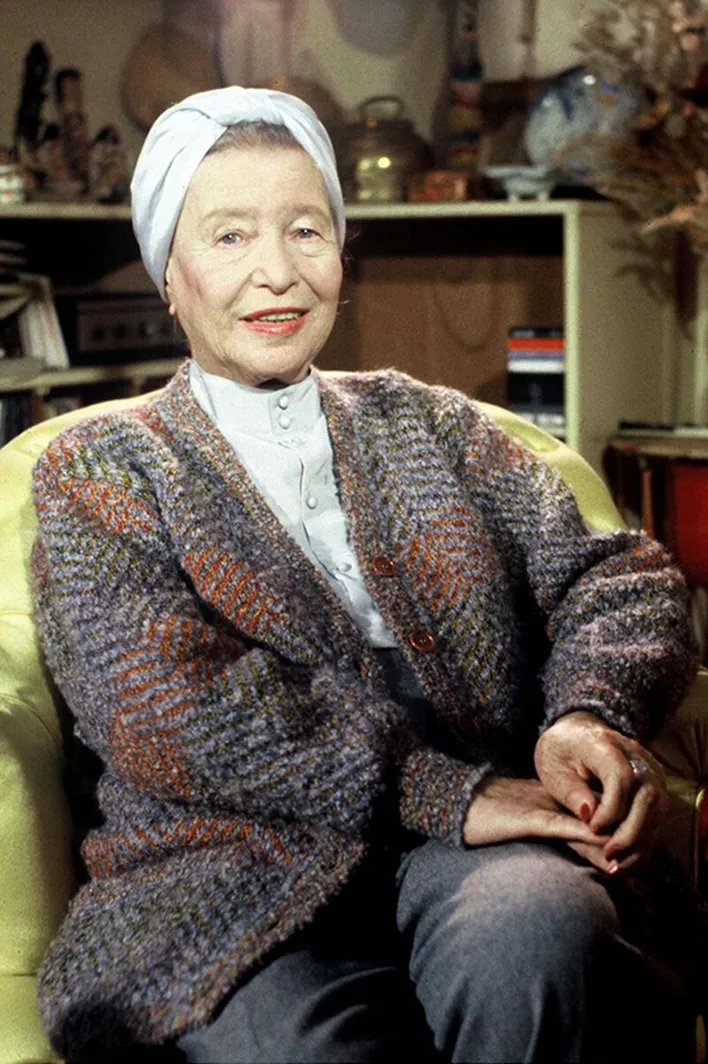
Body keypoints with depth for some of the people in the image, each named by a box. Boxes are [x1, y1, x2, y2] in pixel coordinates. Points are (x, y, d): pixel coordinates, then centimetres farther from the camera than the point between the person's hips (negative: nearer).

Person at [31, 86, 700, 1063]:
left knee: (533, 936, -33)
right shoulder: (98, 470, 10)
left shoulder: (429, 425, 21)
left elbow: (619, 577, 12)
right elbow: (165, 711, -6)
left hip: (471, 860, 3)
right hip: (231, 886, -2)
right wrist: (442, 793, -15)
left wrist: (592, 714, -12)